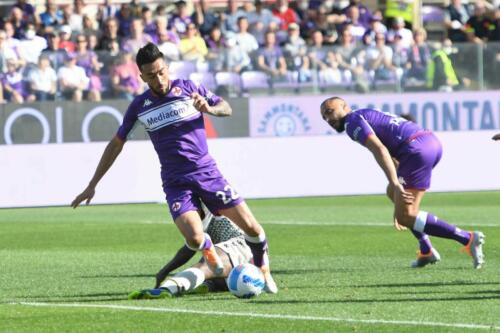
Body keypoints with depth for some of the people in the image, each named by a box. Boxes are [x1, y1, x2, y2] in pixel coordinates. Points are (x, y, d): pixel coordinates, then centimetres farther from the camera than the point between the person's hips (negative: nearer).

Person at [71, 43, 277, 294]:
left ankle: (263, 271, 22)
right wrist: (92, 186, 12)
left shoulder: (188, 88, 0)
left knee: (252, 228, -7)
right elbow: (116, 144, 12)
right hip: (176, 182, 0)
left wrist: (209, 108, -15)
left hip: (208, 173, 1)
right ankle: (213, 259, 13)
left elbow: (226, 109, 10)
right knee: (195, 239, -23)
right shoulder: (139, 106, 2)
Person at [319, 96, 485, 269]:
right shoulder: (370, 115, 33)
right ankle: (426, 251, 20)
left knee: (406, 217, -4)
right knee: (392, 193, 27)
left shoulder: (352, 121, 4)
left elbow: (379, 150, -13)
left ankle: (468, 239, -12)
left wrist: (396, 185, -20)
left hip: (417, 148, -9)